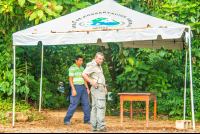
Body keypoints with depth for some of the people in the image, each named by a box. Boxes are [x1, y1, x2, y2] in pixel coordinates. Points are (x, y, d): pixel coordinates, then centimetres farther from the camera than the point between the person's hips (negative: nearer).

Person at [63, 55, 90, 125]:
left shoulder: (82, 68, 15)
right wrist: (73, 89, -21)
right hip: (76, 87, -7)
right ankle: (66, 120, 0)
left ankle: (87, 120, 9)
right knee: (74, 104, -8)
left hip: (82, 87, 7)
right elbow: (70, 79, -14)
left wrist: (87, 88, 9)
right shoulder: (72, 68, -9)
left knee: (86, 103, 3)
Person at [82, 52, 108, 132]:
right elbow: (84, 74, -23)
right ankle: (101, 126, -17)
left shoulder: (99, 66, 20)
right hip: (97, 88, -10)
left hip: (100, 88, 10)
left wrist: (104, 87, 22)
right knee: (101, 107, -14)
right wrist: (92, 82, -28)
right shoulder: (92, 66, -11)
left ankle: (94, 127, 8)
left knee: (95, 107, 7)